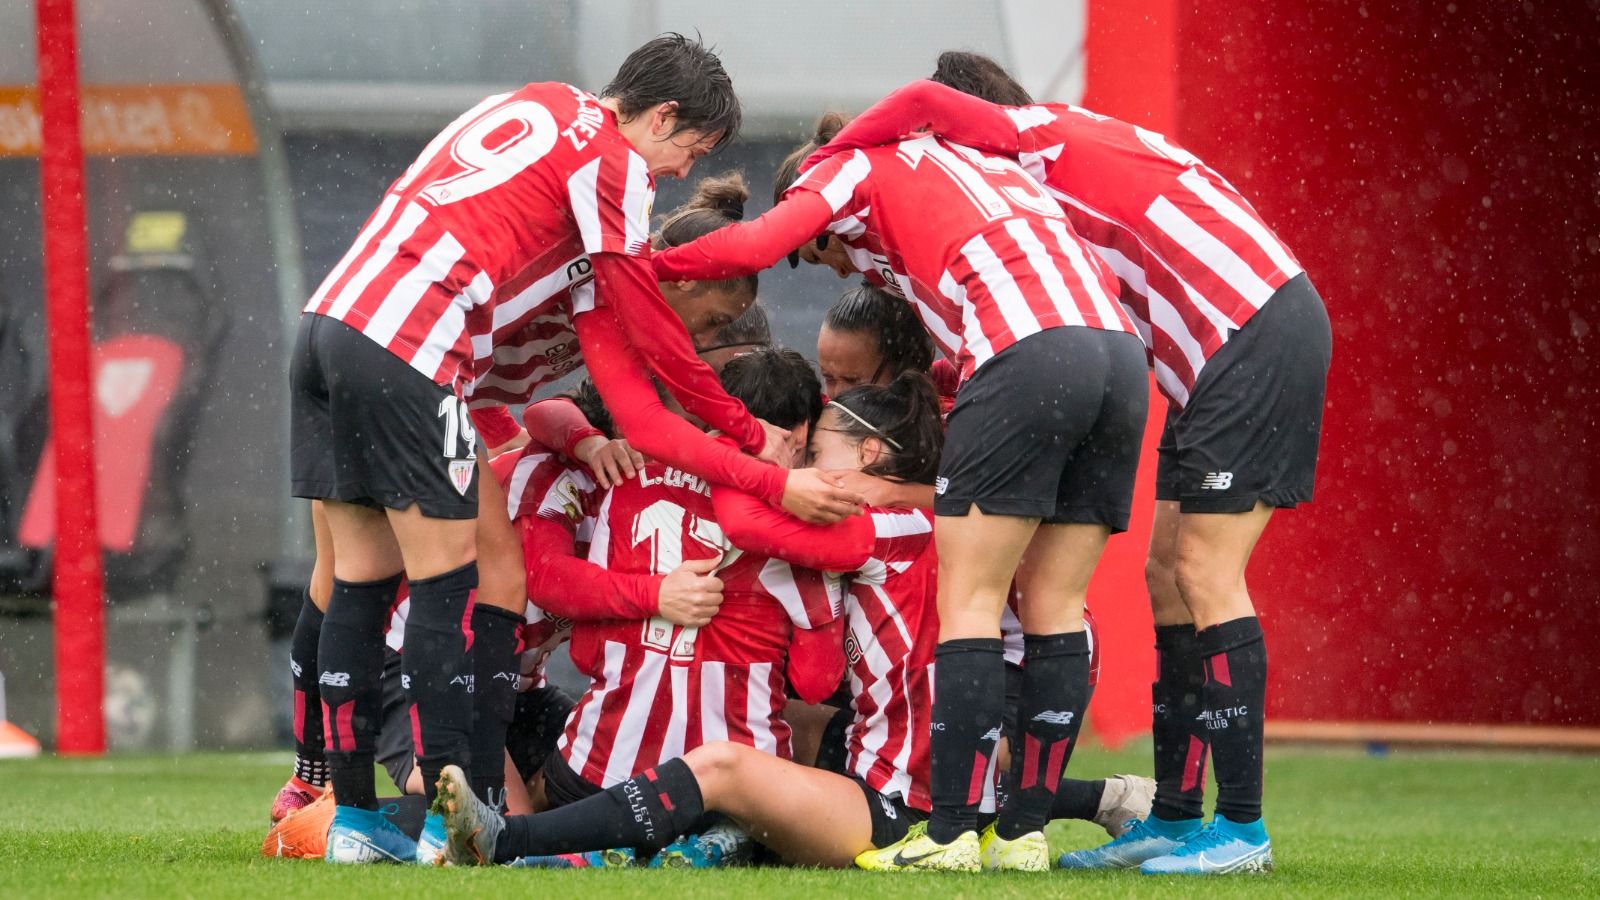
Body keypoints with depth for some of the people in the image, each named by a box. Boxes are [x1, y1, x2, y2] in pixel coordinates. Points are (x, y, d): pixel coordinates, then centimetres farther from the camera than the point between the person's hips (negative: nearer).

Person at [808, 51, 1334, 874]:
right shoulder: (1065, 160, 20)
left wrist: (821, 164, -13)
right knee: (1168, 572, 9)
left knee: (1203, 572, -9)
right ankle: (1174, 815, 12)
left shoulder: (1042, 137, -7)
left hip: (1259, 334, -10)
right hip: (1229, 350, 10)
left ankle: (1243, 827, -8)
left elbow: (926, 106, -26)